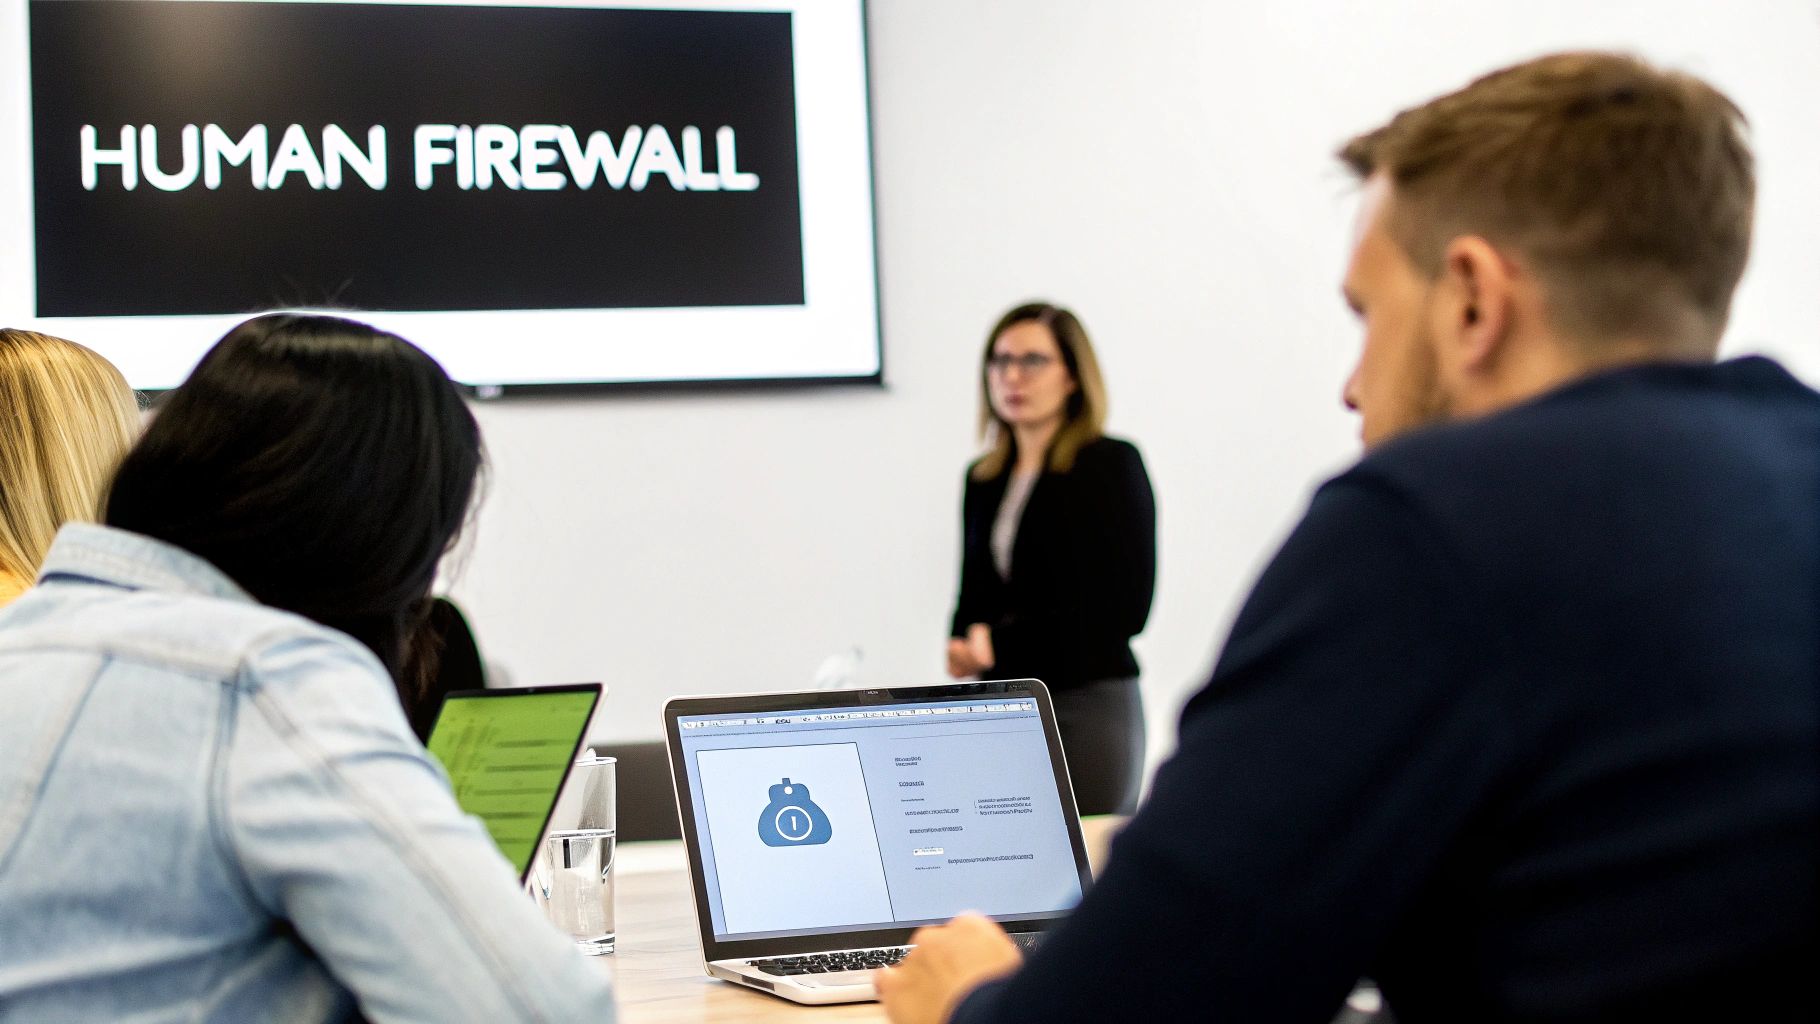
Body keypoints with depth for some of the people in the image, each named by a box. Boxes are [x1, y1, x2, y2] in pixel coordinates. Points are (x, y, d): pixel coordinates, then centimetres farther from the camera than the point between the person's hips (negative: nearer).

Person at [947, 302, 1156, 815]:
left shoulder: (1112, 465, -4)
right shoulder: (984, 479, 14)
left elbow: (1122, 607, -10)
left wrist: (1000, 644, -11)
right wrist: (965, 646, -7)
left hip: (1088, 707, -5)